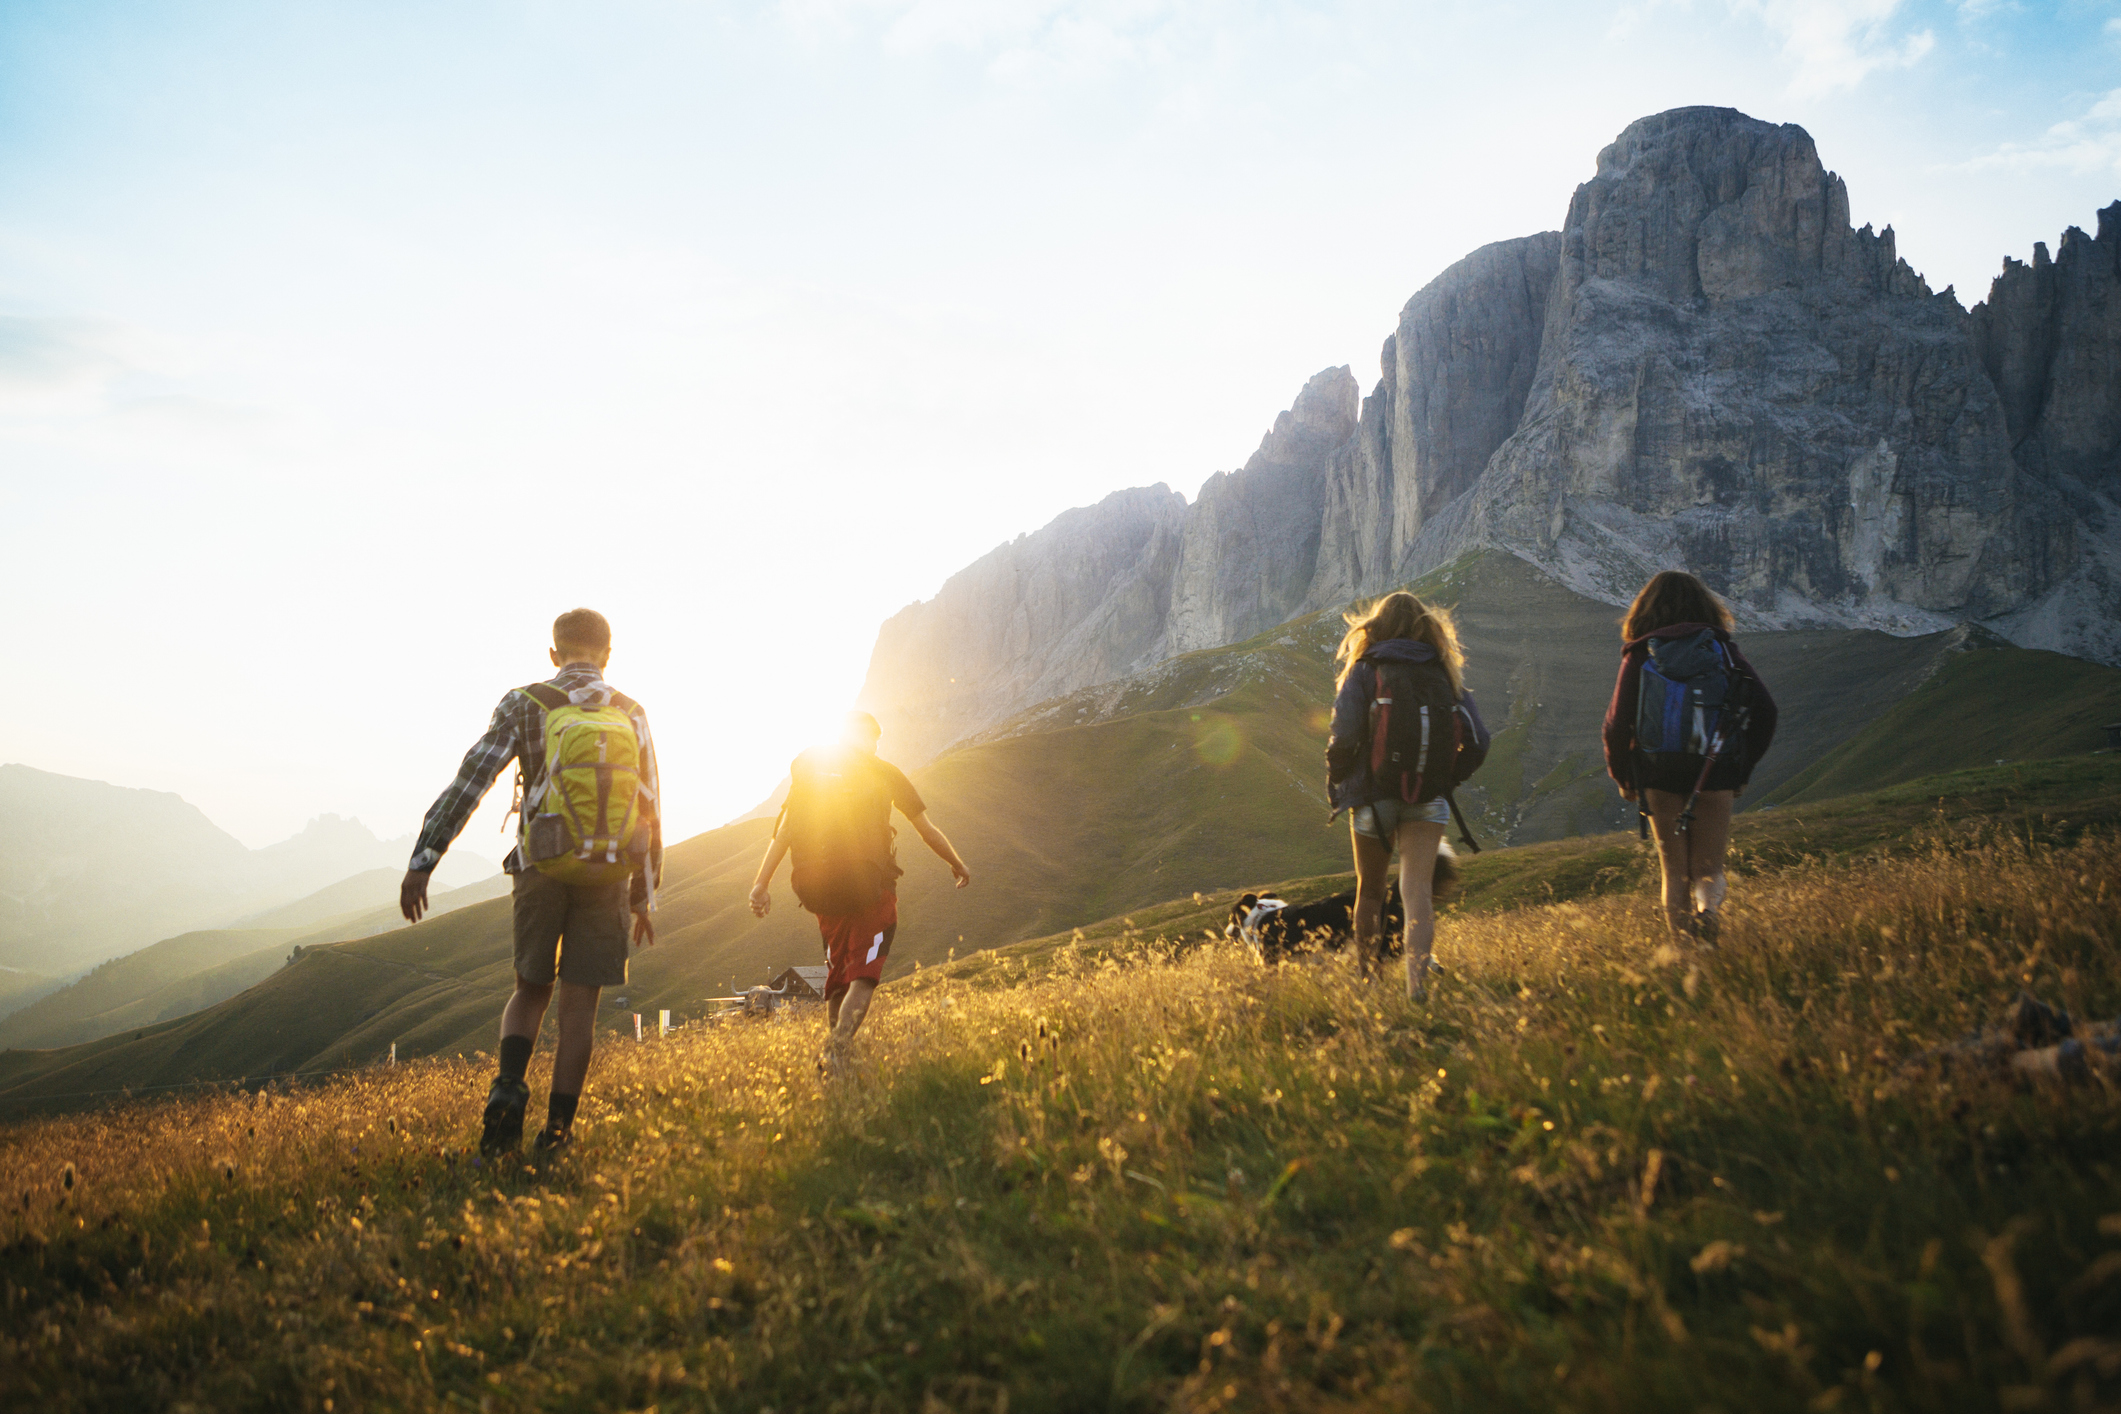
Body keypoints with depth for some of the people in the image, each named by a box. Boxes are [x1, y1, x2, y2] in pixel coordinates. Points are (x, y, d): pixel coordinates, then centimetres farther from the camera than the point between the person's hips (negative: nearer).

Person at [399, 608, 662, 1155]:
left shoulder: (524, 705, 0)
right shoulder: (632, 715, 6)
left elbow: (468, 783, -8)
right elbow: (650, 810, 8)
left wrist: (421, 863, -8)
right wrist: (645, 897, 15)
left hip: (542, 872, 0)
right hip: (607, 877, 1)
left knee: (531, 991, 16)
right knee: (579, 1005, 6)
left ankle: (510, 1088, -9)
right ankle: (557, 1128, 4)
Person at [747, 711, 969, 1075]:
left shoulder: (808, 772, 12)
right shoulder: (885, 773, 5)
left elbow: (782, 832, 2)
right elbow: (928, 831, 11)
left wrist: (761, 883, -1)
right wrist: (958, 865, 25)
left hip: (822, 890, 4)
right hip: (871, 887, -3)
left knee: (837, 974, 20)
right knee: (863, 976, -3)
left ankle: (833, 1043, 21)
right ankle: (839, 1045, -25)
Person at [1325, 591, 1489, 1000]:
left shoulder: (1364, 672, -4)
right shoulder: (1444, 673, 5)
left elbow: (1344, 738, -15)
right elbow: (1477, 740, 1)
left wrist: (1335, 783, 3)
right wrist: (1446, 780, 14)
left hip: (1373, 796, -1)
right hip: (1428, 800, 1)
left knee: (1370, 891, 16)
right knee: (1418, 890, -5)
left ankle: (1366, 975, 30)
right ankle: (1417, 983, -22)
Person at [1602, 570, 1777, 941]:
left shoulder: (1639, 656, 1)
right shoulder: (1724, 650, 5)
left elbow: (1617, 725, -4)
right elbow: (1764, 709, 1)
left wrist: (1622, 777, 11)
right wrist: (1744, 768, 11)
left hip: (1660, 776, 0)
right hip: (1716, 775, 0)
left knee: (1675, 872, 12)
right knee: (1708, 869, 9)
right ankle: (1708, 907, -23)